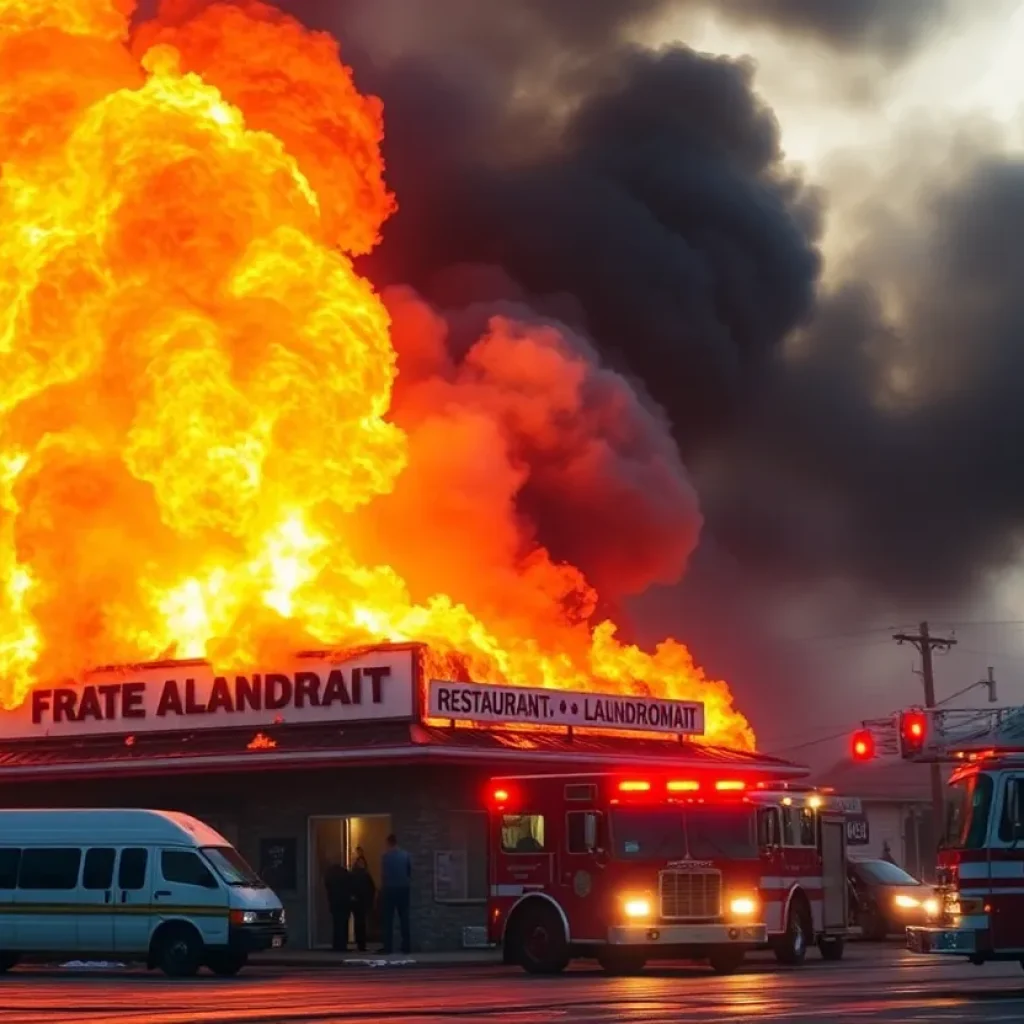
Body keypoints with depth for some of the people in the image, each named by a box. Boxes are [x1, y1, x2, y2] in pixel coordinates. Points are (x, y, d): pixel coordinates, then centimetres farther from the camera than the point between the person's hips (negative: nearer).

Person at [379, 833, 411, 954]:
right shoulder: (406, 855, 2)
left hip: (390, 888, -3)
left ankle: (388, 946, -6)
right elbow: (410, 872, 6)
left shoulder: (386, 856, -7)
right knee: (404, 917, 6)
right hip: (403, 888, 3)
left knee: (388, 918, 0)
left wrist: (383, 887, 3)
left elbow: (383, 874, -7)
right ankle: (406, 946, 2)